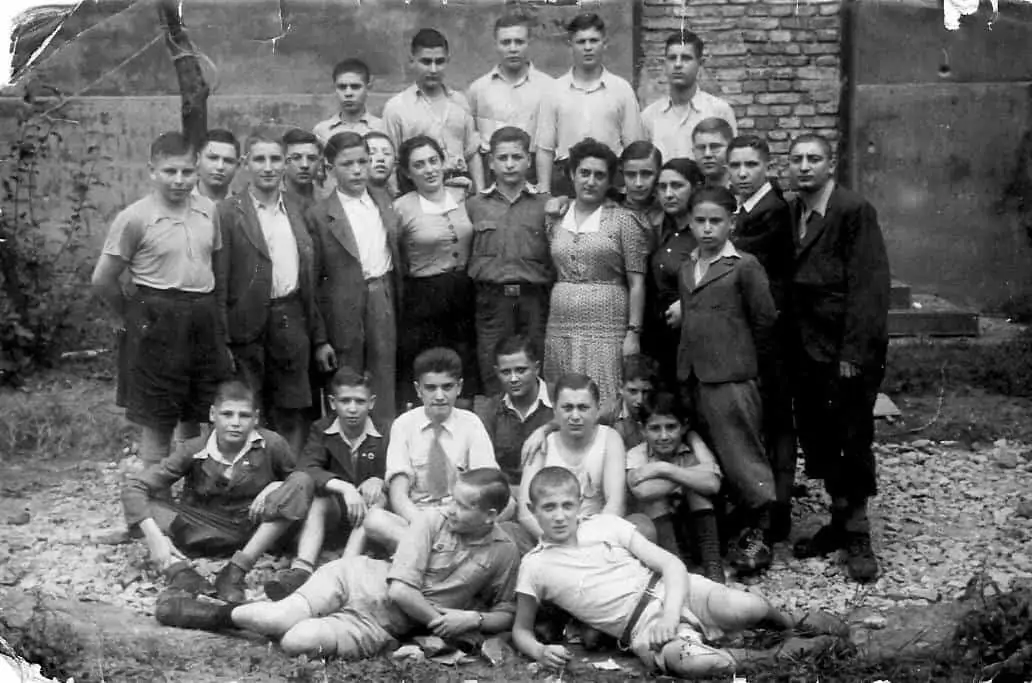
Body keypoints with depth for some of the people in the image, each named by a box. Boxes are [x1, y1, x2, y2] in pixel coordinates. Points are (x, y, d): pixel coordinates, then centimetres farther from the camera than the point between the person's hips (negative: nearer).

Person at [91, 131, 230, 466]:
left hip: (205, 322, 5)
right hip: (158, 326, -5)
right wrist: (136, 316, 3)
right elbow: (103, 281, -5)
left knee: (196, 420, 13)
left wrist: (210, 312, 10)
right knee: (157, 425, 3)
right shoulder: (134, 218, -10)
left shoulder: (207, 209, 5)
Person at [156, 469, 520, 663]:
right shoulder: (432, 522, -6)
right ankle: (222, 614, 5)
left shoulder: (504, 554, -4)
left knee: (296, 642, -25)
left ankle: (230, 616, 4)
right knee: (279, 621, -27)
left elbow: (505, 615, 4)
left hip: (383, 626, 0)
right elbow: (400, 590, -13)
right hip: (357, 578, 0)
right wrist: (440, 621, -11)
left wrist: (472, 619, -15)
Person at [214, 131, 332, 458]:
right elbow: (219, 284, -9)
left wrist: (319, 338, 13)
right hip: (249, 329, -5)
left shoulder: (296, 211, 12)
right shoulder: (228, 213, -5)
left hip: (292, 323, 5)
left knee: (294, 418, 9)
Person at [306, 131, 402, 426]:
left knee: (384, 373, 8)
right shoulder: (320, 215, -5)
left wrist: (399, 298, 5)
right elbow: (313, 274, -4)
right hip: (345, 304, -4)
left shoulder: (384, 203, 10)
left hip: (383, 296, 4)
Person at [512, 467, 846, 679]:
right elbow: (521, 630, 10)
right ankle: (774, 655, -12)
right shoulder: (535, 565, 2)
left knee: (746, 608, -28)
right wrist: (539, 651, -14)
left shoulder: (606, 524, 5)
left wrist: (670, 613, -18)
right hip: (641, 628, -2)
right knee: (689, 662, -37)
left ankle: (791, 622, 8)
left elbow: (672, 564, 0)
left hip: (669, 591, 2)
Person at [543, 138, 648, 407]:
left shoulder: (623, 220, 1)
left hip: (607, 329, -3)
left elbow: (636, 284, -2)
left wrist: (633, 333, -8)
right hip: (560, 331, 4)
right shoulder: (556, 220, 12)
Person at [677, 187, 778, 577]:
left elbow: (764, 320, -3)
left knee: (742, 455, -4)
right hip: (693, 375, 7)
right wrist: (685, 364, 12)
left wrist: (750, 363, 5)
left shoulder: (744, 266, -7)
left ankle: (759, 533, 4)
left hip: (731, 377, -7)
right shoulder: (686, 269, 13)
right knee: (712, 454, 11)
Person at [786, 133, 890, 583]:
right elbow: (791, 281, 10)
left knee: (853, 438, 1)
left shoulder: (854, 211, -13)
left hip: (850, 348, -7)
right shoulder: (792, 212, 8)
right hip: (808, 346, 7)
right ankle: (840, 520, 26)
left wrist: (854, 353, -19)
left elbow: (868, 285, -16)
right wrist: (791, 342, 3)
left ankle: (857, 534, 14)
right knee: (817, 436, 11)